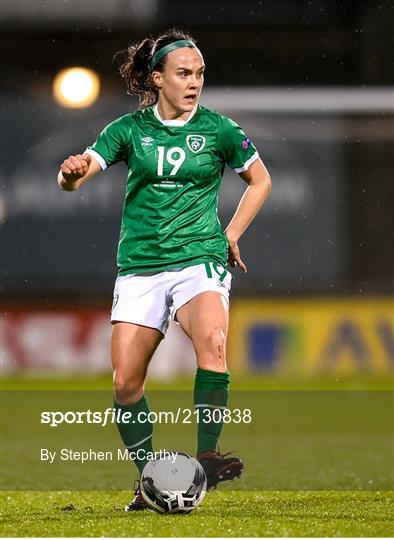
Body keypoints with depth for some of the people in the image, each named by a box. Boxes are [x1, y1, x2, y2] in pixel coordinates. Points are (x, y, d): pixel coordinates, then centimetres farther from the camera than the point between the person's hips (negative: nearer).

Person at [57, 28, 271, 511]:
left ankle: (207, 456, -28)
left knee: (212, 338, -32)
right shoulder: (130, 129, 3)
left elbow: (260, 181, 17)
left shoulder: (218, 129, 2)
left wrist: (231, 234, 7)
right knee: (125, 382, -5)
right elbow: (73, 177, -6)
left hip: (199, 259, -2)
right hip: (140, 267, 2)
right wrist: (72, 173, -29)